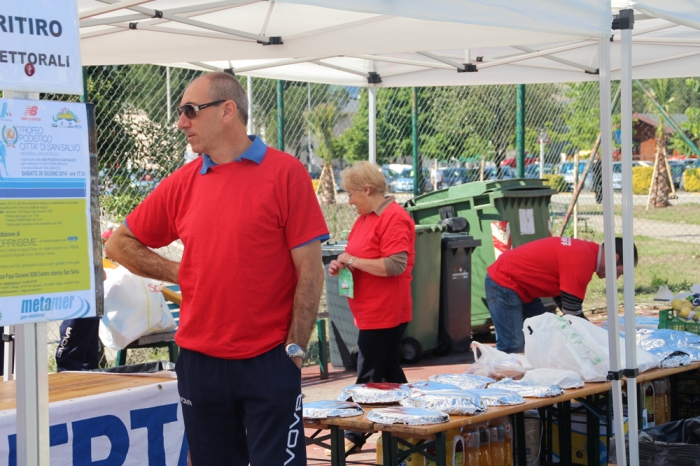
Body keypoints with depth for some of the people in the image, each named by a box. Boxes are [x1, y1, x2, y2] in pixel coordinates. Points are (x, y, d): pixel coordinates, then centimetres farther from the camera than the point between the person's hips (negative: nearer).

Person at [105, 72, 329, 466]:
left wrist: (295, 348, -8)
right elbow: (121, 244, 16)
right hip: (199, 361, 4)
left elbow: (310, 270, -6)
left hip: (269, 362, -4)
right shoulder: (182, 183, 7)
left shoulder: (285, 172, -5)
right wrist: (177, 273, 4)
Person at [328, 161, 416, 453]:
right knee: (389, 373, 16)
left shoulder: (393, 219, -16)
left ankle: (354, 437, 3)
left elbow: (396, 265, -23)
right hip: (372, 311, 10)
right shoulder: (365, 218, 13)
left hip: (384, 313, -10)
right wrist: (342, 264, 3)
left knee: (369, 377, -3)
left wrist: (353, 260, -18)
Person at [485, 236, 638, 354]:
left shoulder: (586, 250, 7)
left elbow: (562, 296, 15)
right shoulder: (581, 262, -24)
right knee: (513, 346, -17)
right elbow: (572, 311, -19)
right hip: (503, 283, -11)